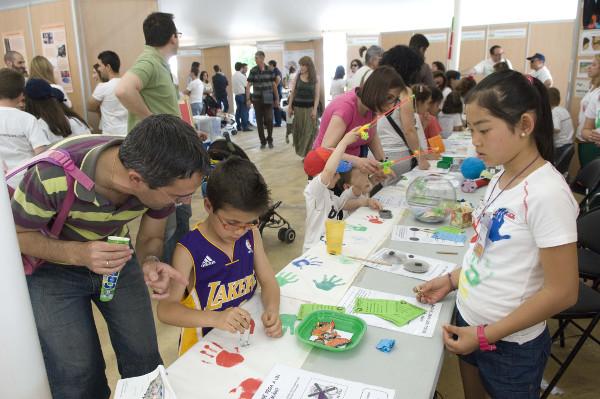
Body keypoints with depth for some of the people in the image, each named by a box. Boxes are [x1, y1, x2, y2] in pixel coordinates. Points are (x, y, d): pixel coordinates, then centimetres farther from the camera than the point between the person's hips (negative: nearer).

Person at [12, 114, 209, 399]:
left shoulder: (161, 176, -25)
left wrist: (150, 263, -32)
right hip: (52, 266, -2)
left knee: (144, 358, 4)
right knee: (78, 375, -3)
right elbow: (17, 235, -18)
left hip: (116, 258, 3)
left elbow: (150, 239, -9)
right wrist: (78, 253, -36)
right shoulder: (52, 176, -36)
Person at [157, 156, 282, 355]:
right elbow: (165, 309, -18)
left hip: (247, 336, 4)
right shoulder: (189, 250, -16)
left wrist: (272, 310, -17)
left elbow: (268, 282, 4)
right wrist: (216, 318, -33)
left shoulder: (251, 234, 0)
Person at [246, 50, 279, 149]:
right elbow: (248, 85, -1)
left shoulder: (270, 70, 0)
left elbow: (274, 85, 7)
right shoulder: (253, 71, -1)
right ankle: (262, 141, 16)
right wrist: (248, 99, -10)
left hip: (268, 99, 0)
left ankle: (270, 139, 16)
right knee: (259, 121, 4)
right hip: (257, 100, 0)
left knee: (269, 120, -5)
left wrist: (277, 98, 8)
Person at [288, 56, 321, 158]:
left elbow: (317, 95, -4)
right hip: (298, 107, 2)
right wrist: (290, 106, 3)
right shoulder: (297, 76, 3)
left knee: (309, 131, 0)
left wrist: (315, 109, -12)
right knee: (298, 130, 7)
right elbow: (293, 92, 7)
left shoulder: (316, 78, -3)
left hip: (309, 107, -2)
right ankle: (302, 153, 20)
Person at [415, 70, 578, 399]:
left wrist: (486, 334, -18)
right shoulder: (501, 178, 0)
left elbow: (562, 292, -21)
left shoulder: (547, 193, -24)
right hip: (468, 322, 7)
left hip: (509, 344, -7)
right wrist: (452, 280, 2)